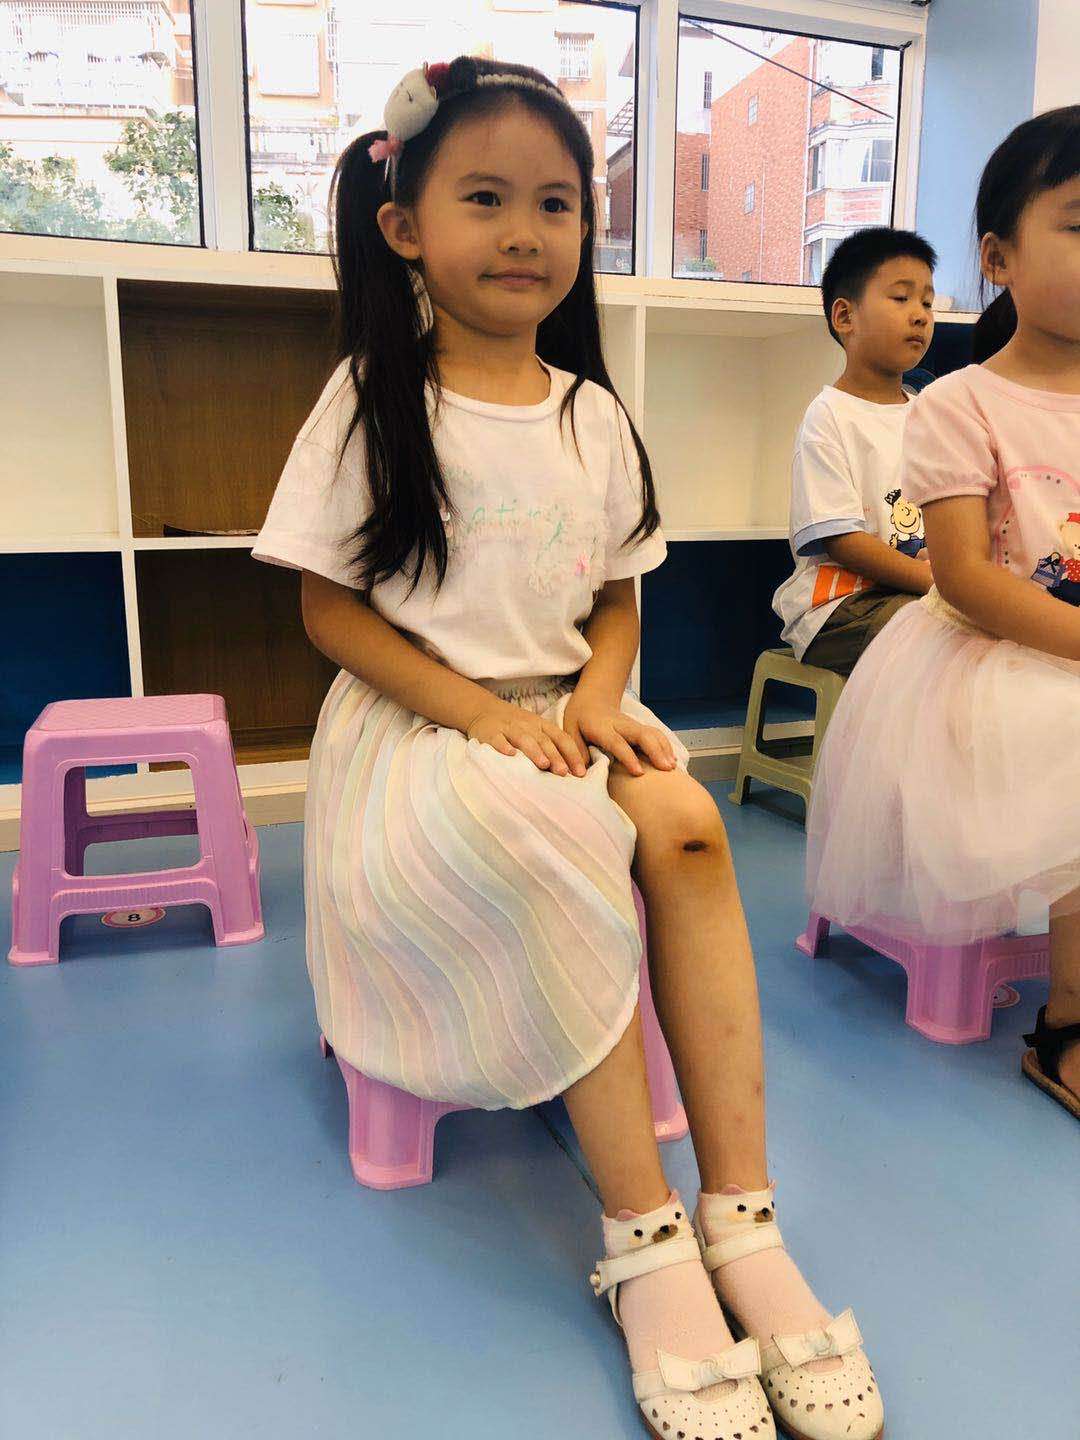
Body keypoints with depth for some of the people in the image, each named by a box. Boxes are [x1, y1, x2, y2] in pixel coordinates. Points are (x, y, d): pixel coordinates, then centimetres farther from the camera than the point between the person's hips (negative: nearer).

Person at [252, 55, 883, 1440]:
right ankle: (645, 1236, -18)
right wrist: (478, 710, -17)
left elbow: (617, 597, 13)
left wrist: (596, 693, -10)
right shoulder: (370, 404, -2)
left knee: (689, 828, -27)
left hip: (562, 718, 4)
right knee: (564, 843, -34)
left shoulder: (595, 416, 10)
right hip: (417, 727, -3)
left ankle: (740, 1214, -18)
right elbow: (328, 605, -5)